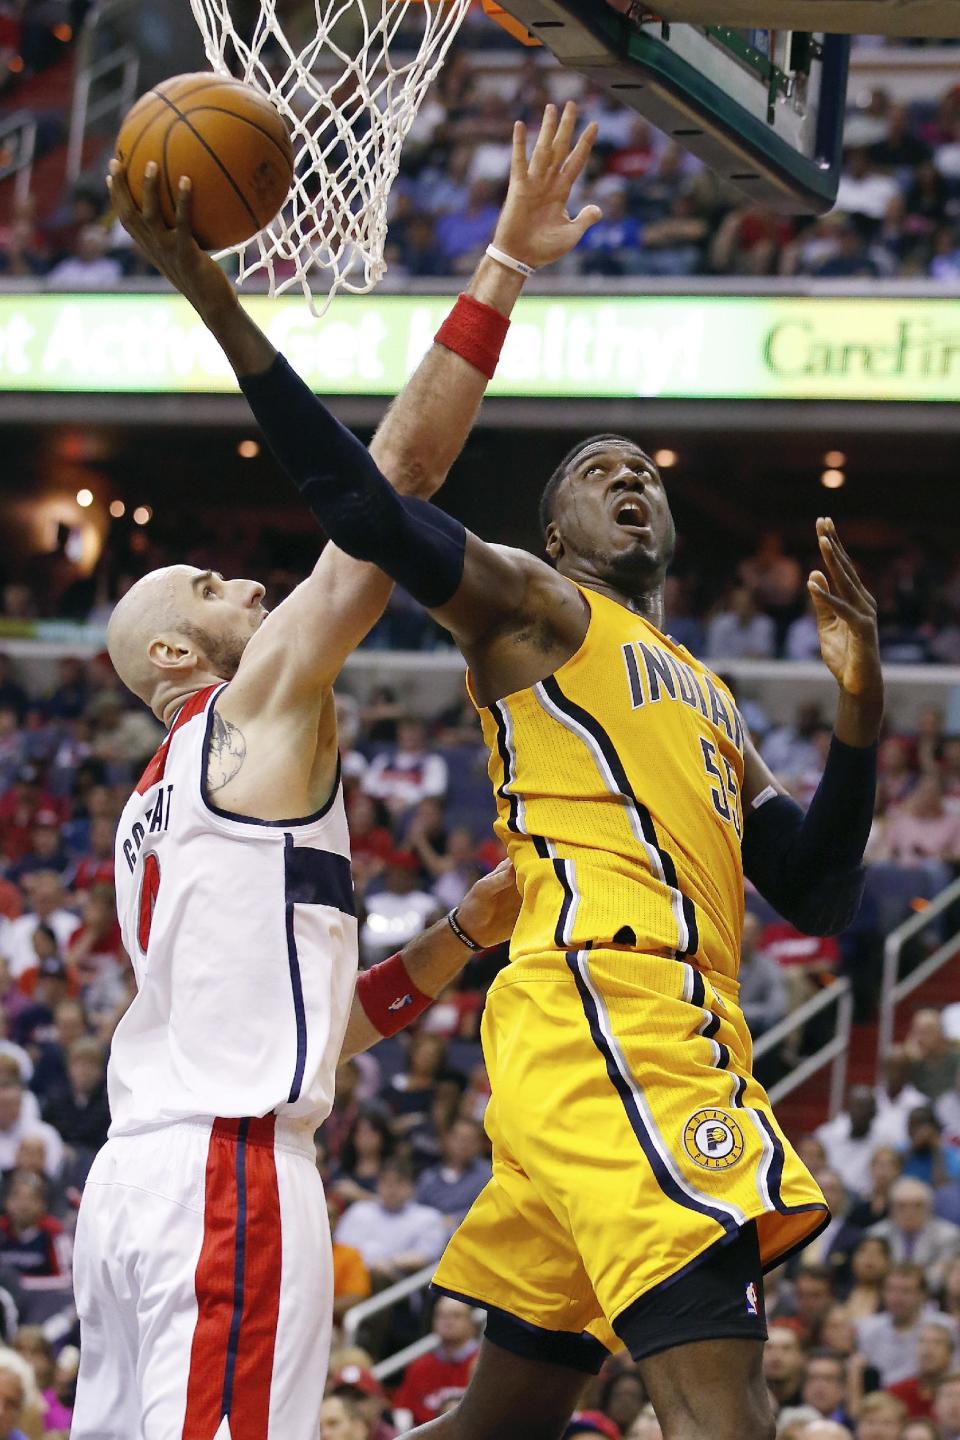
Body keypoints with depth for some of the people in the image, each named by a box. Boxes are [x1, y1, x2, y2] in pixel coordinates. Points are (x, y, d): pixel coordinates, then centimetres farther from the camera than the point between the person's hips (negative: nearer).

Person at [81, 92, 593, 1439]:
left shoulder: (154, 807, 27)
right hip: (229, 1168, -10)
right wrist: (501, 267, -2)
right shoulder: (264, 703, 2)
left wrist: (470, 934, 25)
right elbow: (397, 470, -4)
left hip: (133, 1173, 10)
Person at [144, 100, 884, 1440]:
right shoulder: (530, 605, 10)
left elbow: (821, 897, 25)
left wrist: (860, 715, 10)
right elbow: (363, 504, -6)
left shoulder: (714, 709, 31)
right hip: (604, 1012, -9)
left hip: (673, 1042, 9)